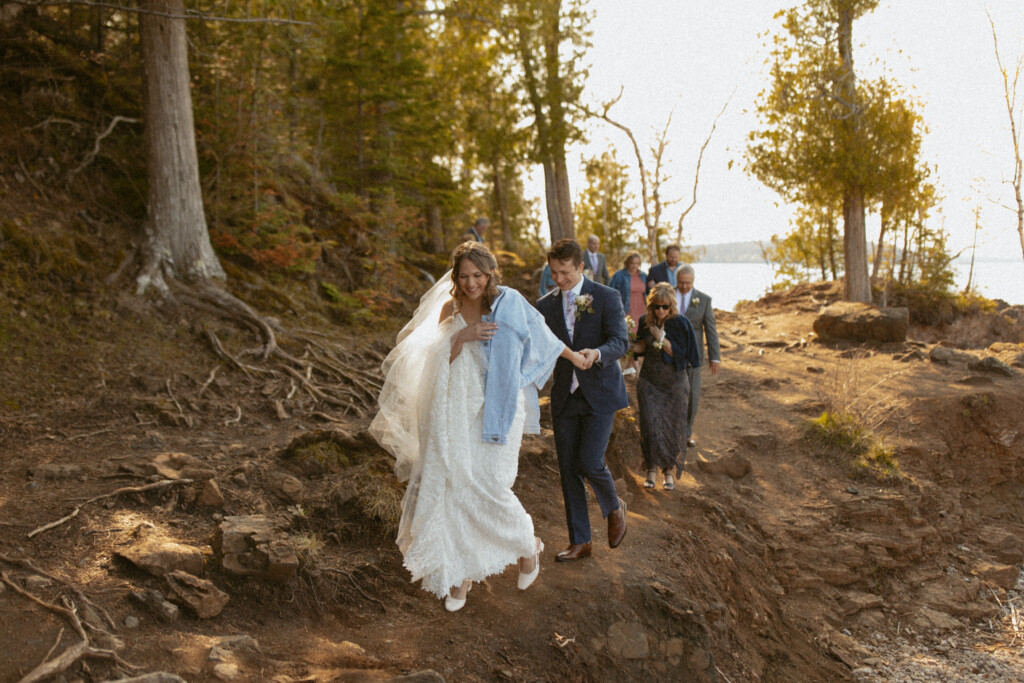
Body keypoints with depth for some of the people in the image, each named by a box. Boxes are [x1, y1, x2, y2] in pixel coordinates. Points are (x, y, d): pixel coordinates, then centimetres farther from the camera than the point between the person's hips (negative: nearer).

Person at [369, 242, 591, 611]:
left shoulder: (509, 302, -7)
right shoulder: (449, 310, 2)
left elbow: (540, 334, 9)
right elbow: (437, 361, -2)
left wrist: (572, 355, 22)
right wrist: (462, 337, -19)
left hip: (497, 410, -3)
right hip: (459, 411, 3)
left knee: (489, 488, -6)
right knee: (456, 488, 4)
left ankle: (528, 545, 24)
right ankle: (462, 572, 20)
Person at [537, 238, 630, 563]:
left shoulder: (607, 298, -6)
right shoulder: (545, 305, 5)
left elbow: (620, 342, -15)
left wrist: (596, 353, -36)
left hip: (599, 393, -4)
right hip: (565, 396, 4)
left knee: (589, 461, -12)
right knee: (568, 469, 5)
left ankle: (614, 508, 21)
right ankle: (579, 541, 19)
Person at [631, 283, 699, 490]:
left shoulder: (680, 323, -12)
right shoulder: (645, 320, -2)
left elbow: (681, 354, -13)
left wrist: (661, 338, -23)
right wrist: (630, 344, -12)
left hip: (674, 382, -2)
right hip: (649, 380, 2)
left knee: (672, 427, 4)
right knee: (650, 426, -4)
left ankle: (669, 472, 19)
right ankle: (652, 469, 11)